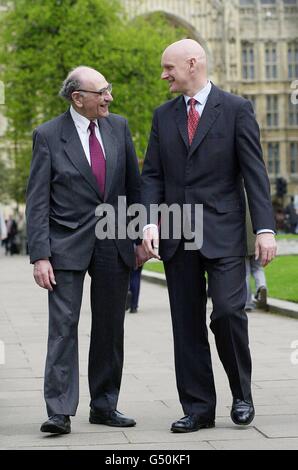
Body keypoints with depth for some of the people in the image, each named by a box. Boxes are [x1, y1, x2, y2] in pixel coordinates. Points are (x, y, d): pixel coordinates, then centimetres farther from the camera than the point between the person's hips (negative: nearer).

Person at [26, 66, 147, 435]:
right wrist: (40, 255, -14)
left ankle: (104, 406, 19)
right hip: (68, 245, -4)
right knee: (63, 327, -7)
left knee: (110, 328, 9)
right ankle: (60, 411, -5)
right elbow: (37, 202, -7)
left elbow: (134, 185, 12)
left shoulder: (118, 127, 7)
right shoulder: (48, 135, -5)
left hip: (114, 245, 4)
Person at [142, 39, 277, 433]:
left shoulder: (236, 109, 0)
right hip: (177, 236, 4)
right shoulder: (164, 116, 12)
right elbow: (152, 175, 9)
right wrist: (151, 222, -7)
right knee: (187, 325, 5)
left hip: (223, 232, -4)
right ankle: (197, 408, 13)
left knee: (228, 311, -15)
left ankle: (242, 393, 8)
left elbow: (254, 172, -3)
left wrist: (265, 227, -11)